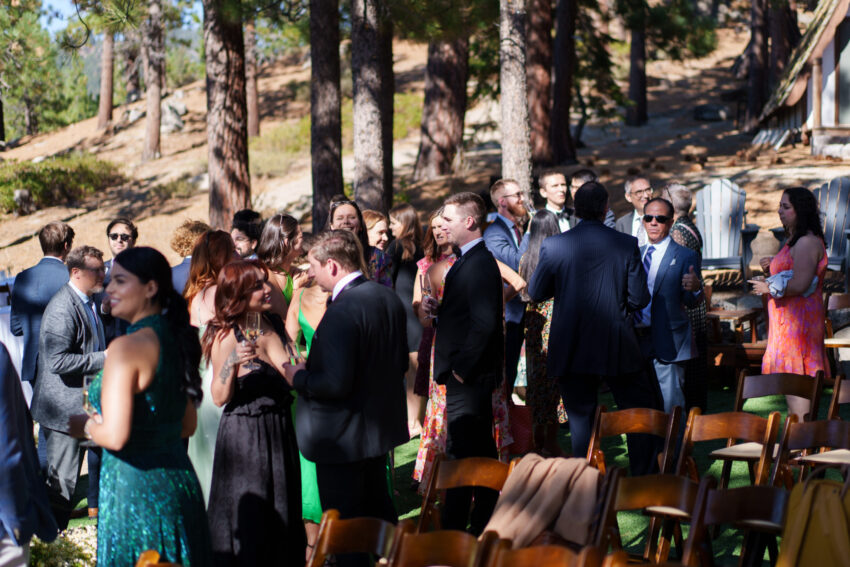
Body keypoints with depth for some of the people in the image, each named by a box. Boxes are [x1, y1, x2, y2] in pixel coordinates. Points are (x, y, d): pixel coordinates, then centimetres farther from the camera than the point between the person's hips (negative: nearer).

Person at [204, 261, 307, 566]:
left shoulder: (273, 323, 5)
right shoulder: (226, 336, -14)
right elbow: (220, 397, -19)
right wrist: (231, 362, -30)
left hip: (280, 432, 6)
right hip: (244, 435, -6)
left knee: (282, 515, 14)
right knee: (248, 521, 2)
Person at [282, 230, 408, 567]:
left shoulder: (342, 312, -27)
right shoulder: (389, 298, 0)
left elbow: (335, 384, -30)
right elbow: (401, 362, 8)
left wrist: (299, 377, -13)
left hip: (343, 437, -9)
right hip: (380, 424, 9)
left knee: (344, 522, 5)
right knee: (378, 506, 25)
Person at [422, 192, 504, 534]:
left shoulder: (479, 264, -19)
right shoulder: (471, 260, 14)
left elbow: (484, 322, -26)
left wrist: (461, 367, -20)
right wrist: (437, 310, 2)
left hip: (469, 377, -11)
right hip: (473, 375, 11)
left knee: (461, 455, -5)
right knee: (482, 451, 15)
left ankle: (452, 534, -1)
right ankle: (485, 524, 24)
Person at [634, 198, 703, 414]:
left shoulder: (685, 256, -1)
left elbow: (690, 302, -7)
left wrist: (696, 288, -28)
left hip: (668, 344, -5)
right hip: (637, 343, 5)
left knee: (671, 406, -7)